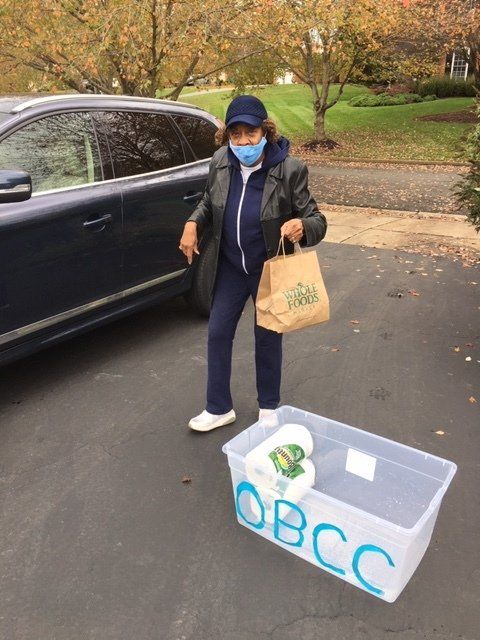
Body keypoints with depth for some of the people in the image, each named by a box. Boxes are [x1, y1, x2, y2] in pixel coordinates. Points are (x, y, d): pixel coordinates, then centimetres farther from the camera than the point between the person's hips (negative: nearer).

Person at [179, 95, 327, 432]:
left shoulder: (290, 169, -20)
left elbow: (317, 220, -15)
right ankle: (219, 408, 27)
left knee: (268, 337, 12)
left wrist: (301, 226, -39)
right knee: (218, 333, 8)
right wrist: (193, 224, -10)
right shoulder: (220, 162, -8)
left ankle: (269, 406, 36)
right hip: (230, 267, 4)